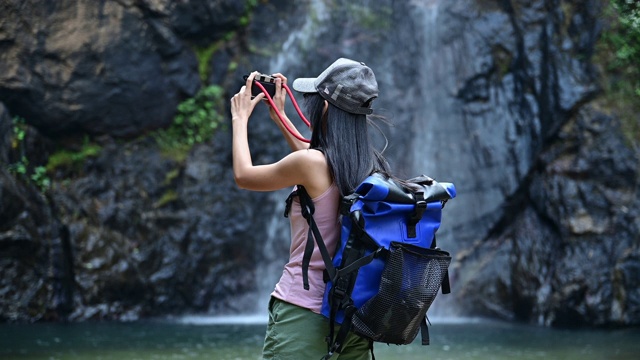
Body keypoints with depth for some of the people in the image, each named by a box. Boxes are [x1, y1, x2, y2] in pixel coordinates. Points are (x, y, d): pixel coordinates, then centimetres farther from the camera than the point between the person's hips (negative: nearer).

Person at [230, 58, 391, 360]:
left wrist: (240, 119, 16)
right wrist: (280, 117, 31)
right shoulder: (371, 165, 3)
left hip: (303, 314, -6)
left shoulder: (310, 162, -16)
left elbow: (243, 176, 1)